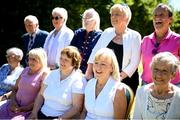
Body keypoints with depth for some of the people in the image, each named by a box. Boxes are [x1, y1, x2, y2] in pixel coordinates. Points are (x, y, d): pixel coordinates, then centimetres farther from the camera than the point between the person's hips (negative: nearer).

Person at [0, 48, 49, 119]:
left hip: (29, 110, -6)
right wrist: (13, 101, -1)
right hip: (15, 106, 6)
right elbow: (15, 89, 19)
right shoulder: (26, 70, 15)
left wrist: (23, 109, -13)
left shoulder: (44, 74, -5)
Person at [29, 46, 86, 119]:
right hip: (42, 114, 4)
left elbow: (77, 107, -10)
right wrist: (34, 113, -2)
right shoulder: (52, 74, 10)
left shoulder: (78, 80, -6)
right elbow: (41, 95, 10)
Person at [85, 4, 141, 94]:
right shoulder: (107, 32, 8)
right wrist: (89, 71, 1)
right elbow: (95, 53, 9)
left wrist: (119, 77, -14)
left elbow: (135, 62, -8)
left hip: (126, 80, -3)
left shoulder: (134, 36, -3)